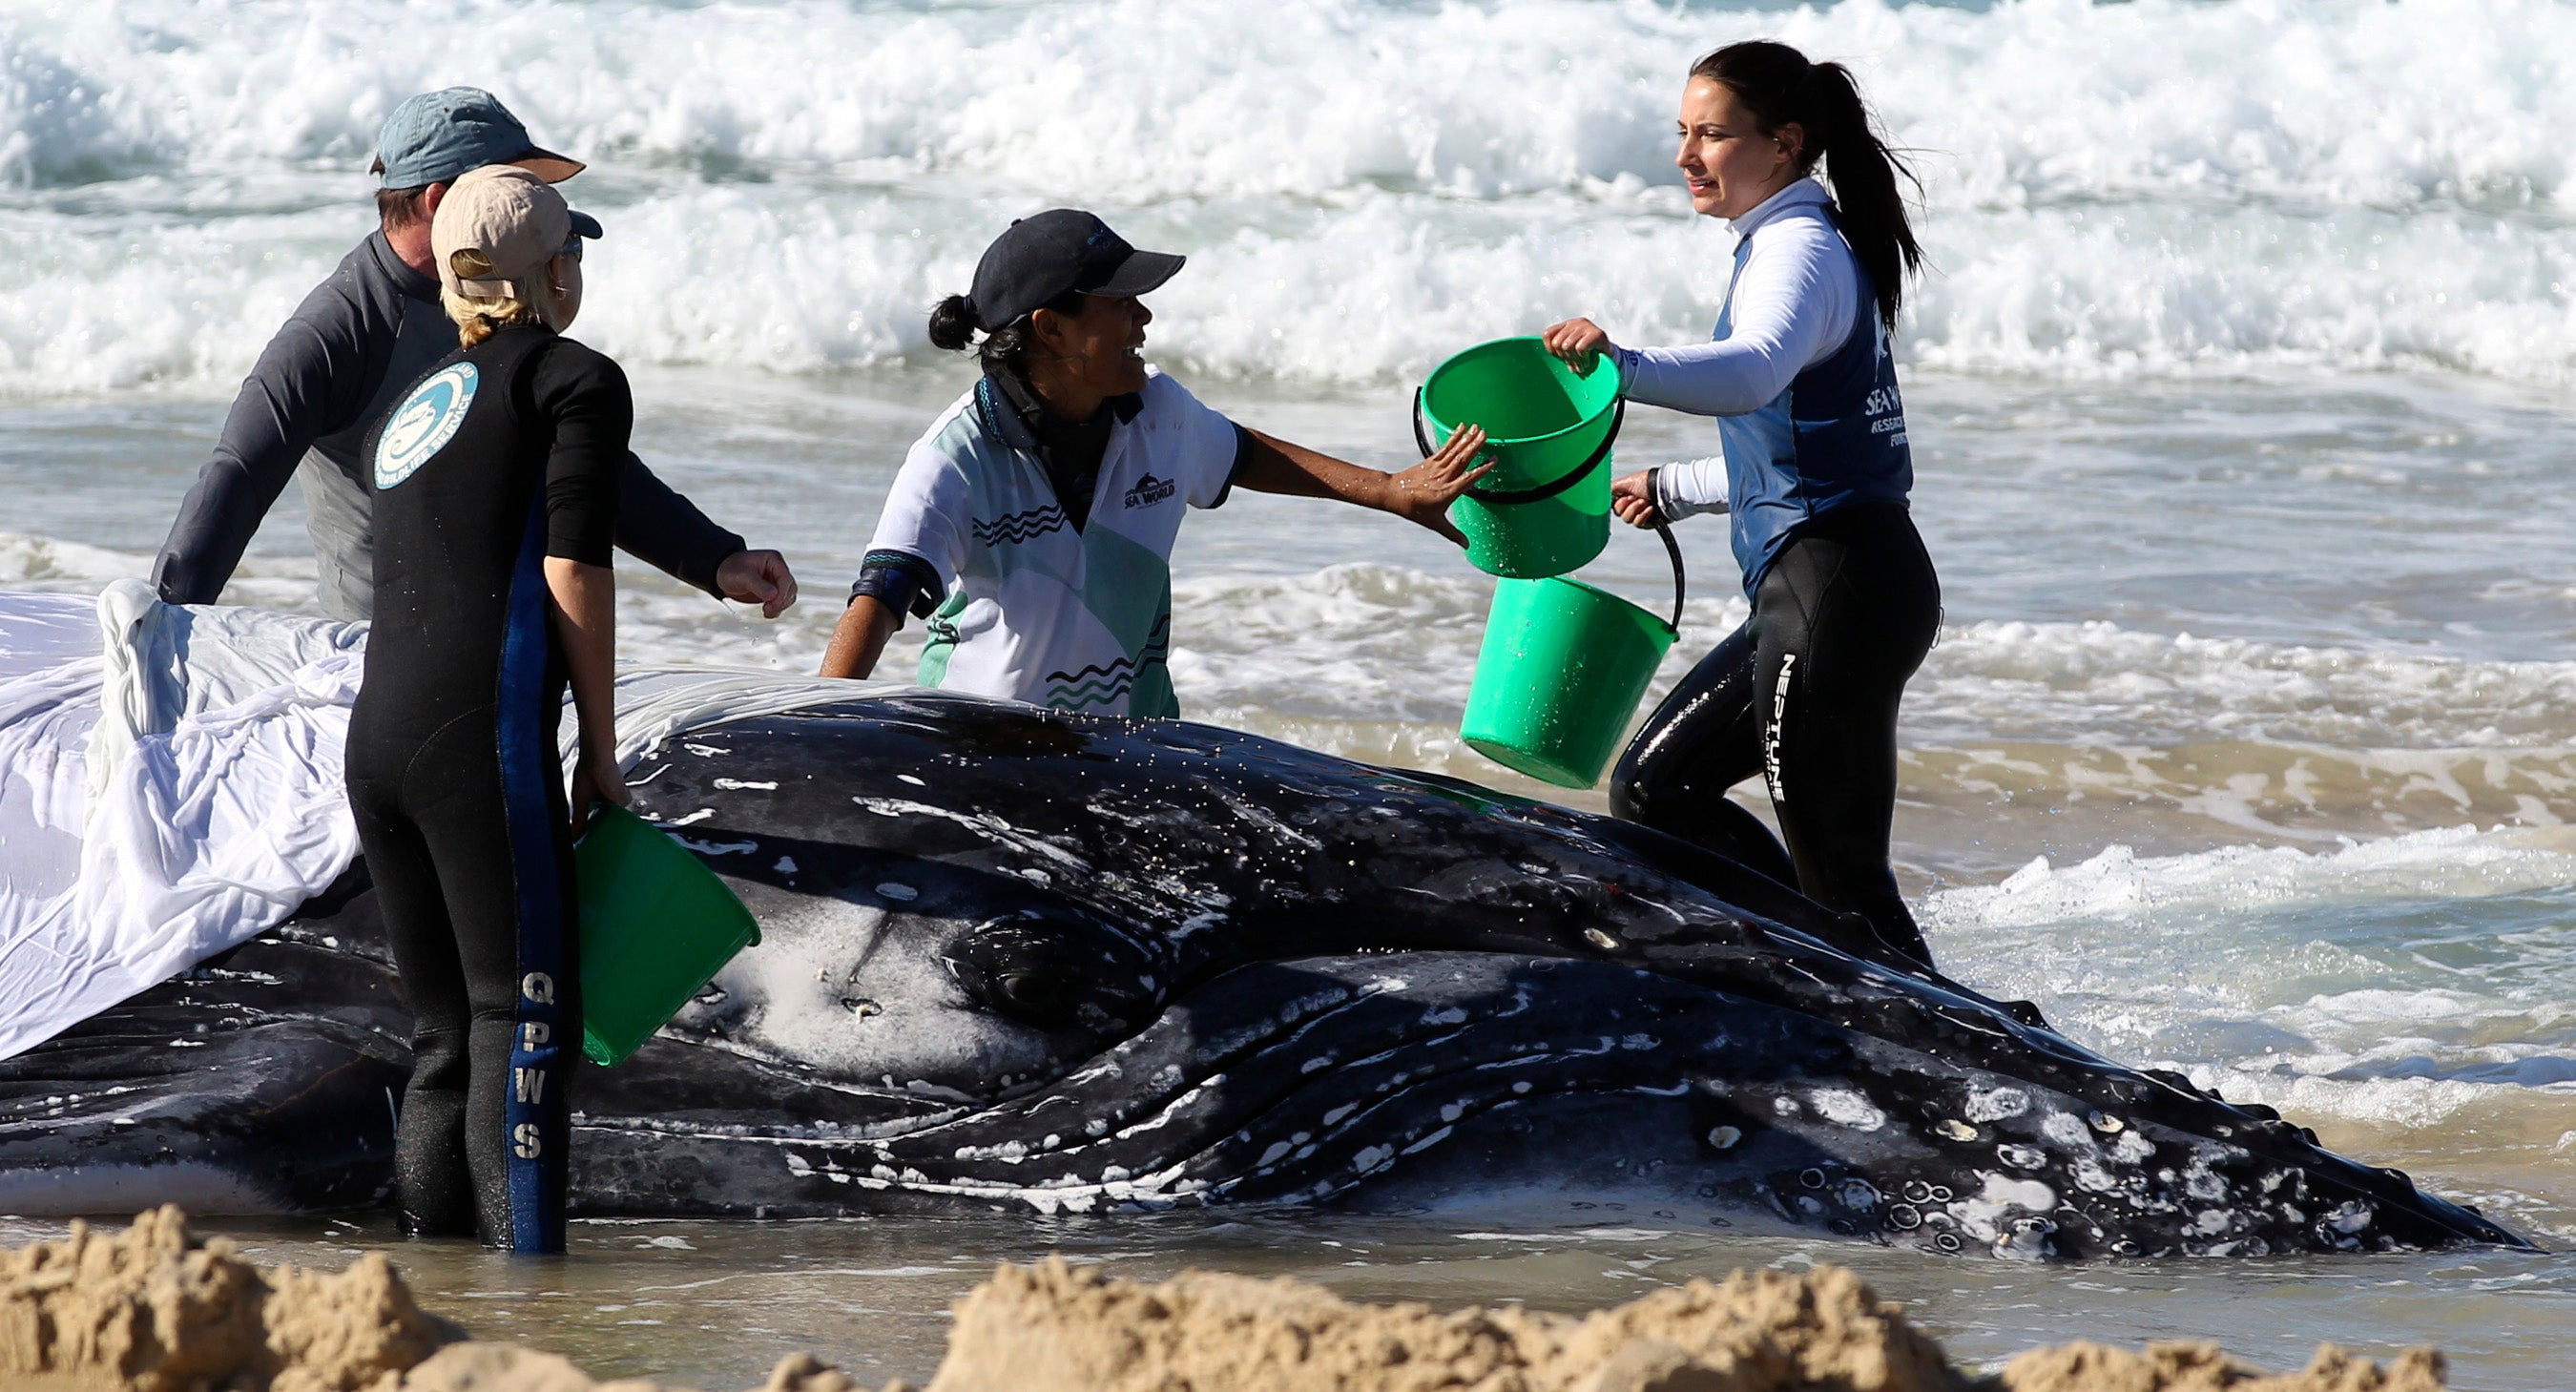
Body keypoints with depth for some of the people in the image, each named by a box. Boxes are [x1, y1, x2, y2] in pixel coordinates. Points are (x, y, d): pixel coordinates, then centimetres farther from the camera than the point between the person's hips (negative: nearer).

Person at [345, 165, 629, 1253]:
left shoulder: (418, 401, 24)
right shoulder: (577, 379, 2)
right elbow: (572, 571, -7)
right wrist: (601, 751, -1)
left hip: (376, 737, 7)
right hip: (483, 734, -7)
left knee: (445, 1035, 11)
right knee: (525, 1018, -8)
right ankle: (527, 1264, -14)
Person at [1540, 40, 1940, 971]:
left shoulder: (1800, 252, -13)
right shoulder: (1799, 246, 18)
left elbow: (1753, 372, -37)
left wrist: (1627, 368, -53)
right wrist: (1673, 492, 34)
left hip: (1840, 589, -11)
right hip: (1812, 589, 11)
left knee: (1838, 868, -6)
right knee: (1655, 789, 17)